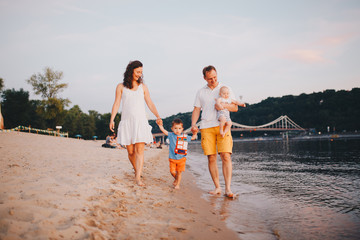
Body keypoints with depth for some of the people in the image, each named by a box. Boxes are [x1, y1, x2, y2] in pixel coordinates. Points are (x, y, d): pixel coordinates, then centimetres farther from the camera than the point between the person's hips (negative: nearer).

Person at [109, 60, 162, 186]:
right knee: (130, 151, 3)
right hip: (127, 122, 0)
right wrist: (112, 119, -8)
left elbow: (150, 103, 9)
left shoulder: (143, 86, 10)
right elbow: (116, 104, 4)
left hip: (140, 122, 0)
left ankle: (138, 177, -13)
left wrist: (157, 116, -6)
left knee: (140, 150, -11)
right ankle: (136, 170, 28)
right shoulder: (121, 87, 7)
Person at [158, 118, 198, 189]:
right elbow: (163, 131, -10)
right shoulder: (171, 135, -1)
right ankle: (176, 179, 30)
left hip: (181, 158, 1)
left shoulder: (185, 136, 4)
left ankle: (177, 184, 20)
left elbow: (193, 138, 19)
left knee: (179, 172, 2)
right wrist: (160, 125, -24)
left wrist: (195, 133, 2)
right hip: (172, 158, 0)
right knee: (172, 171, -1)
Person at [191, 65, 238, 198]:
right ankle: (217, 187, 8)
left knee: (226, 156, -14)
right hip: (206, 127, 2)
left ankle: (228, 188, -13)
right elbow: (196, 110, 16)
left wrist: (223, 105, -9)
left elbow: (235, 107, 10)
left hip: (222, 126, -2)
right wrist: (193, 124, -1)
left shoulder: (226, 89, 13)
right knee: (211, 158, -1)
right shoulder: (201, 92, 18)